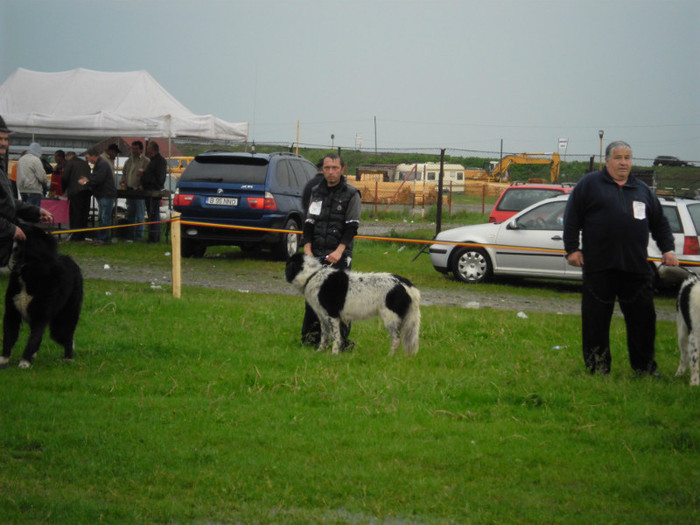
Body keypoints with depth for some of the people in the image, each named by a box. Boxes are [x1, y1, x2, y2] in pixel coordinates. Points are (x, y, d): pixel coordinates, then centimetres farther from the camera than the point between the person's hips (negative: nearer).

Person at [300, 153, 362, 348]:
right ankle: (311, 335, 11)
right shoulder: (316, 192, 14)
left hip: (340, 256, -4)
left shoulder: (351, 194, 0)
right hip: (316, 254, 4)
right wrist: (307, 249, -2)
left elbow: (352, 226, -6)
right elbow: (309, 223, 12)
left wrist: (339, 251, -18)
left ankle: (341, 338, -2)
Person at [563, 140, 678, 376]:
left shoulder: (643, 190, 17)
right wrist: (572, 249, -4)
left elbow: (659, 223, 22)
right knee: (596, 320, 1)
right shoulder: (590, 184, 6)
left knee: (642, 318, 4)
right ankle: (597, 367, 11)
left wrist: (667, 249, 9)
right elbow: (572, 217, 3)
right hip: (599, 267, -3)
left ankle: (645, 366, 14)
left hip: (636, 268, 3)